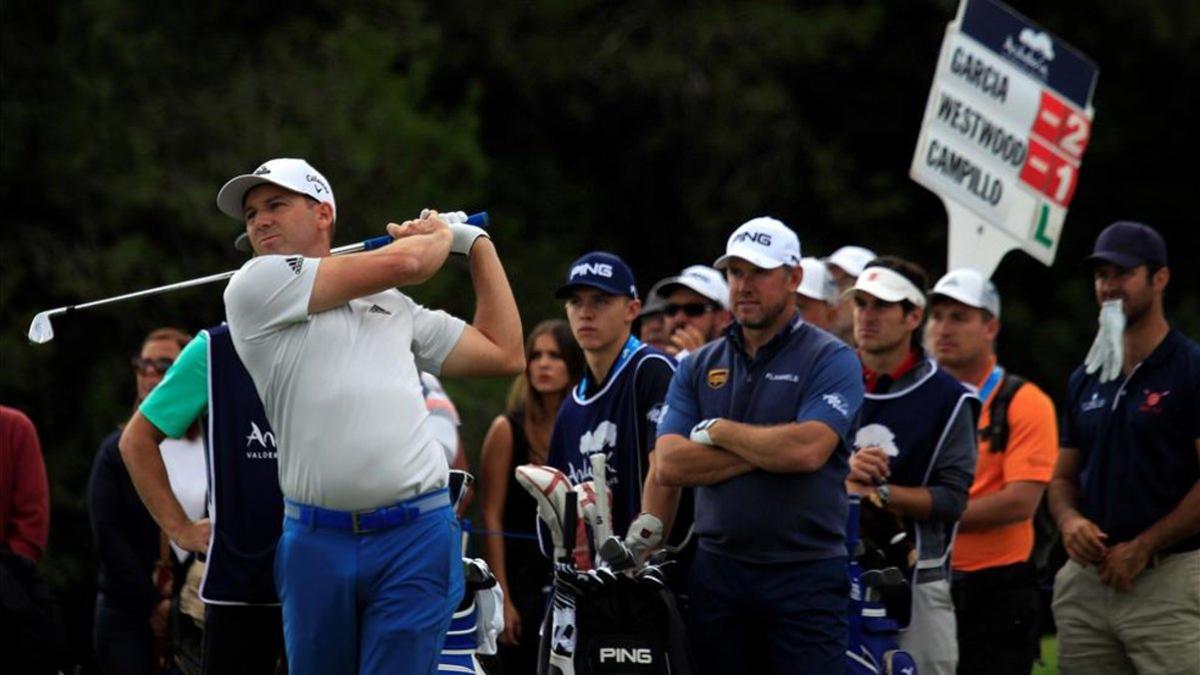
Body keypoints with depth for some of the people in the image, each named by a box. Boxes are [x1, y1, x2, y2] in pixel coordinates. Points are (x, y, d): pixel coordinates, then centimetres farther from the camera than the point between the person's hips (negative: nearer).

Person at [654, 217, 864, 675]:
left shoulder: (830, 360, 0)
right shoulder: (698, 368, 13)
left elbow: (808, 449, -17)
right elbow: (668, 465, 0)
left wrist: (718, 431, -4)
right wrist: (766, 451, -8)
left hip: (805, 573, -4)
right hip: (718, 567, 4)